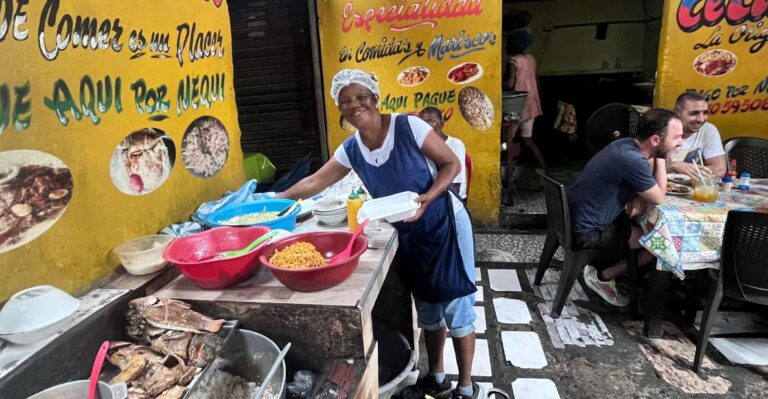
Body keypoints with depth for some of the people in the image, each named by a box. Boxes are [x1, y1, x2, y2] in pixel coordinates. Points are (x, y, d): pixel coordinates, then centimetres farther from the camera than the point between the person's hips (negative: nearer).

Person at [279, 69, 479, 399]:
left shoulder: (408, 126, -20)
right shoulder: (350, 150, -5)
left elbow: (451, 164, -14)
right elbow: (315, 182, 3)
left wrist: (428, 198, -28)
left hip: (445, 226, -5)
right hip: (409, 235, 5)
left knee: (456, 308, 4)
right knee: (427, 308, 18)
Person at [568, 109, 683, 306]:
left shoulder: (628, 144, 2)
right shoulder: (632, 159, -28)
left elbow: (649, 186, 16)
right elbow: (658, 198, -12)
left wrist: (640, 197, -7)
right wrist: (660, 158, -8)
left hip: (574, 218, 9)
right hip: (587, 232, -9)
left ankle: (606, 261, 23)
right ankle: (602, 277, 11)